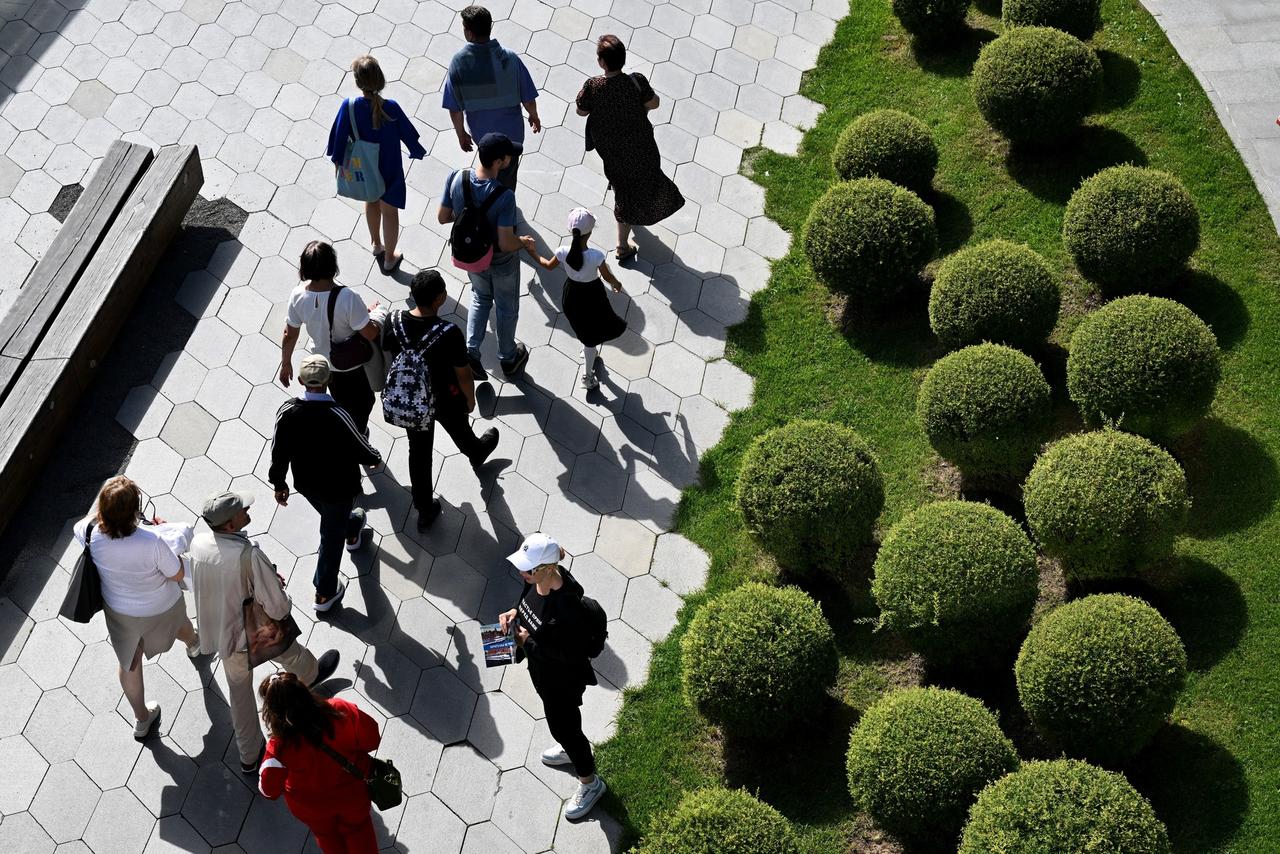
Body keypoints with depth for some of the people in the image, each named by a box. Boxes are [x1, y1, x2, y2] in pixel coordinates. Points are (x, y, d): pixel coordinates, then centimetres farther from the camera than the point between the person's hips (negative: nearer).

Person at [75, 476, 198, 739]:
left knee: (129, 662, 26)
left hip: (119, 609, 2)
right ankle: (193, 644, 72)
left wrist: (104, 502, -2)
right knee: (178, 622, 36)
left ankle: (142, 719, 47)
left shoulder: (92, 533, -31)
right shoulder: (152, 541, -42)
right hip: (161, 608, -2)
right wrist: (163, 530, -15)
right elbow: (177, 574, -23)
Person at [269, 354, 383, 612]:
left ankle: (352, 531, 67)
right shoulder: (337, 415, -34)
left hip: (305, 484, 5)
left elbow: (279, 452, -10)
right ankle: (325, 593, 31)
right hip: (337, 486, -4)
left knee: (333, 517, 35)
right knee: (331, 537, 16)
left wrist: (279, 483, 7)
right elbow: (361, 448, -19)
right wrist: (375, 459, 5)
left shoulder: (287, 411, -22)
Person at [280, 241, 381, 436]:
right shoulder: (348, 298, -37)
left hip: (322, 361, 5)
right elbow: (370, 334, -28)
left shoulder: (298, 295, -22)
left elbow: (289, 335, -10)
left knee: (341, 401, 33)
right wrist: (371, 312, -7)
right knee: (362, 402, 24)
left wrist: (286, 364, 7)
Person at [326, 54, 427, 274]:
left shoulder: (349, 106, -25)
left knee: (371, 202, 31)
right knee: (389, 210, 18)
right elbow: (408, 133, -15)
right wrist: (417, 152, 6)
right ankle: (389, 258, 33)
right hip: (389, 168, -2)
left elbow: (339, 137, -13)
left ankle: (376, 244, 53)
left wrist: (338, 161, 5)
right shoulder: (391, 108, -29)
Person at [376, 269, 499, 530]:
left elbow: (389, 360, -4)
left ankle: (424, 509, 35)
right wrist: (471, 399, 0)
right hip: (446, 401, -2)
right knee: (459, 432, 31)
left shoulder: (393, 322, -22)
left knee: (418, 451, 21)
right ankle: (477, 453, 66)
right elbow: (463, 375, -21)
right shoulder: (449, 333, -34)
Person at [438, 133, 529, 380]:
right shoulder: (504, 196, -37)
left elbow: (443, 217, -10)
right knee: (507, 307, 23)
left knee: (481, 298, 32)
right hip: (501, 261, -4)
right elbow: (506, 243, -33)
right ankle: (508, 359, 43)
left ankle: (470, 351, 23)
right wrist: (524, 242, -12)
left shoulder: (455, 179, -23)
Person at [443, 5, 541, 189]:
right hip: (510, 132, -2)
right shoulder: (509, 58, -23)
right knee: (506, 181, 19)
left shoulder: (458, 62, -21)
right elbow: (528, 99, -14)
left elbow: (454, 109, -14)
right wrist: (534, 116, 9)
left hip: (481, 134, 2)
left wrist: (461, 134, 4)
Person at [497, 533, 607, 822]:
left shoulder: (566, 606, -41)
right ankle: (575, 749, 63)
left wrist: (531, 641, -27)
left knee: (562, 726, 16)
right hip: (540, 668, 8)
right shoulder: (535, 580, -18)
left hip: (563, 680, -8)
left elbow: (574, 654, -31)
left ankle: (590, 783, 42)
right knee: (560, 722, 32)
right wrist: (515, 612, -13)